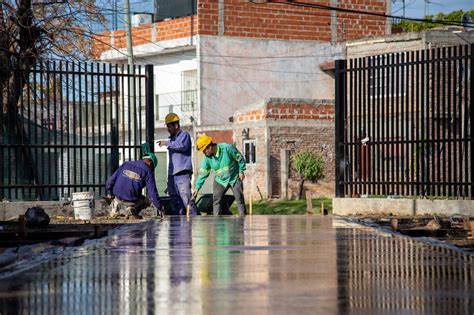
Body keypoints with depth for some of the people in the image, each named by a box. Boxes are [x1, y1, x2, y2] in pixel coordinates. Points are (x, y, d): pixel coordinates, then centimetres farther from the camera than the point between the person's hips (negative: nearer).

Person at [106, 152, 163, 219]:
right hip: (132, 201, -4)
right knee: (147, 201, 28)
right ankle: (133, 209, -2)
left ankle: (115, 210, 21)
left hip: (118, 198, 4)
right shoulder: (148, 172, -1)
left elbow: (111, 180, 10)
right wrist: (159, 208, 4)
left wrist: (109, 192, 26)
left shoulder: (126, 164, 10)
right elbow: (153, 191, -3)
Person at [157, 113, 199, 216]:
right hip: (172, 174, 8)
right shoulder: (172, 138, 23)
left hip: (182, 173, -8)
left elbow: (182, 146, -23)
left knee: (186, 198, -17)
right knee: (175, 201, 6)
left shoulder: (184, 135, -1)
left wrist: (167, 143, -17)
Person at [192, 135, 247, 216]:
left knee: (240, 199, -2)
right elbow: (203, 173, -3)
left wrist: (241, 171, -6)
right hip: (220, 181, 3)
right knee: (216, 201, -6)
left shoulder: (227, 148, -20)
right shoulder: (207, 158, -9)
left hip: (234, 178, -3)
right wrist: (197, 187, -7)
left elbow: (240, 158, -8)